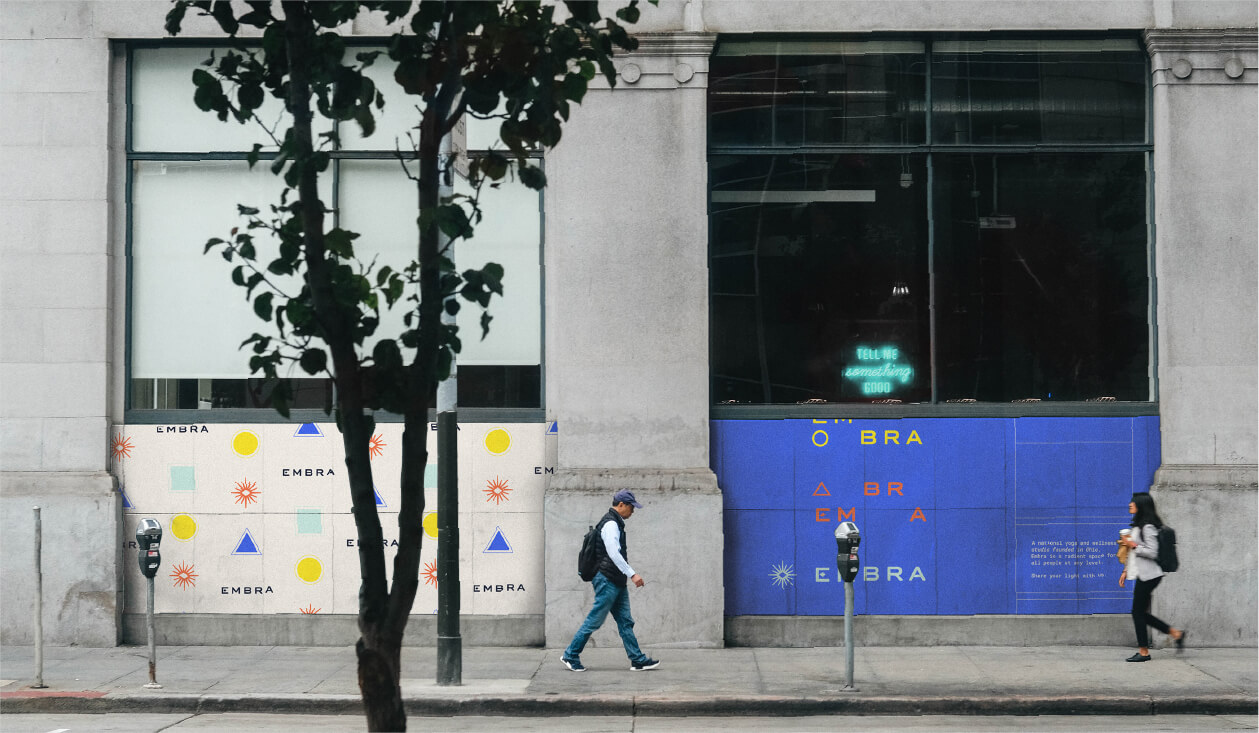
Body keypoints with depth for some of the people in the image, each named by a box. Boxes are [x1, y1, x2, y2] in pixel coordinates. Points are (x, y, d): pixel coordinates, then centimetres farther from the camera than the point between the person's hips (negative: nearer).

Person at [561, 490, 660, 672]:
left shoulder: (615, 523, 18)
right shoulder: (611, 524, -15)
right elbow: (613, 554, -23)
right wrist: (632, 574, -24)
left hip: (617, 582, 10)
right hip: (607, 580, -10)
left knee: (625, 621, 7)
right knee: (595, 620, -5)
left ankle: (638, 660, 7)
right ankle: (570, 655, 4)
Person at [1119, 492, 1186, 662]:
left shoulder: (1147, 528, -15)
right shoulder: (1138, 526, 16)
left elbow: (1152, 552, -21)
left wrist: (1134, 545, -17)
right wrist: (1126, 571, 20)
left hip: (1148, 576, -10)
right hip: (1143, 575, 10)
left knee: (1138, 612, -4)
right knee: (1141, 613, 12)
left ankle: (1143, 652, 3)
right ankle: (1175, 633, 17)